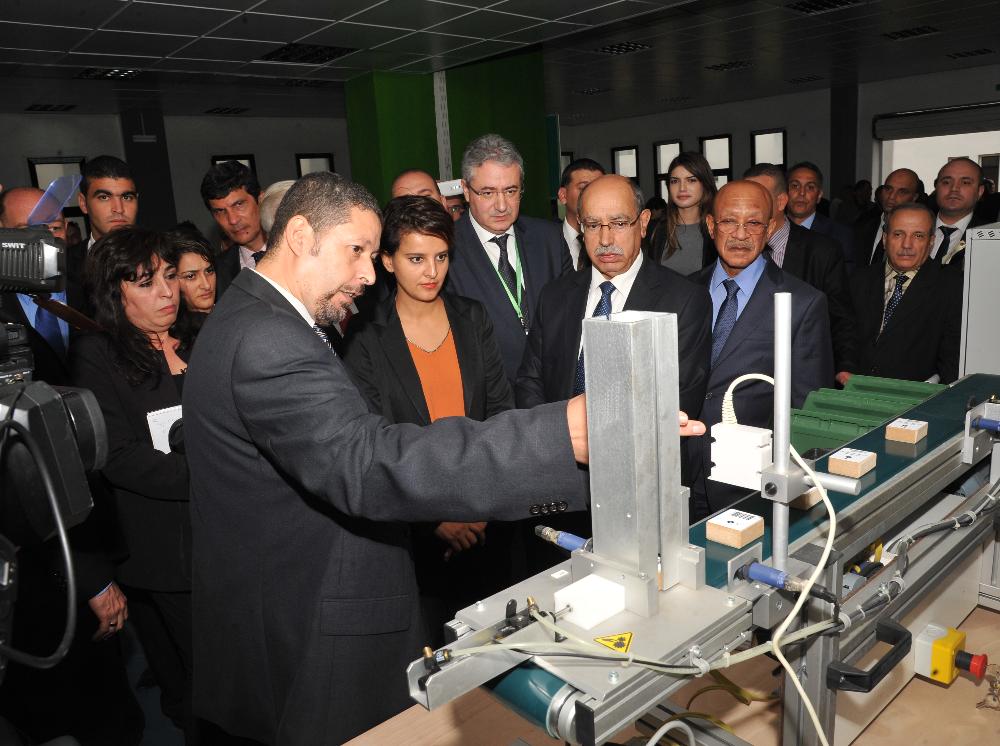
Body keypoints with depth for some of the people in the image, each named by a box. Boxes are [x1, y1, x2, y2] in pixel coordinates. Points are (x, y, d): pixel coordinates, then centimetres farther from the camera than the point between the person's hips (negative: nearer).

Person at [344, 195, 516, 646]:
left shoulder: (472, 319, 2)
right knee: (430, 650, 11)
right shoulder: (367, 342, -9)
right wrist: (433, 519, -14)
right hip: (416, 532, -3)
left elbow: (502, 407, 0)